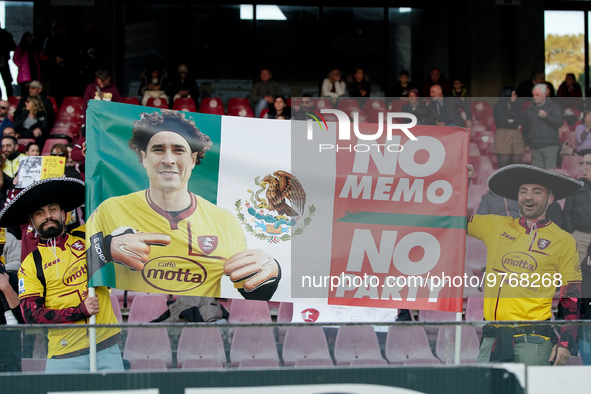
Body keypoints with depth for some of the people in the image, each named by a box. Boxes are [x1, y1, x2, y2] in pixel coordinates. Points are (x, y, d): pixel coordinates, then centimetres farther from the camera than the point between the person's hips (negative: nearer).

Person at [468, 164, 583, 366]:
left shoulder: (564, 241, 4)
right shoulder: (496, 226, 12)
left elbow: (571, 299, 3)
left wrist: (566, 342, -6)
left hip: (533, 341, -3)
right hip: (492, 339, 3)